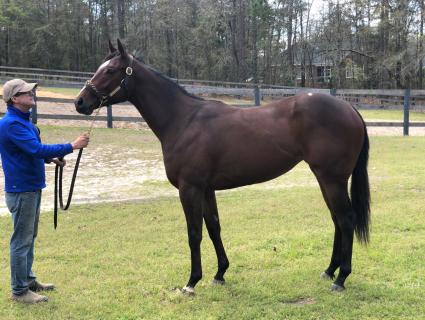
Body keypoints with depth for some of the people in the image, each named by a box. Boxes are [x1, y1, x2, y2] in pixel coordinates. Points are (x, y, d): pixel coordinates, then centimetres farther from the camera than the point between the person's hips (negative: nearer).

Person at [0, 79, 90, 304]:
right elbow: (37, 149, -28)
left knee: (29, 237, 19)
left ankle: (28, 279, 31)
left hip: (32, 187, 10)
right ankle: (19, 291, 7)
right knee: (22, 240, -2)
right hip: (21, 190, -10)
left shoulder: (24, 121, 12)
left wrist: (51, 158, 4)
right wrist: (72, 146, -26)